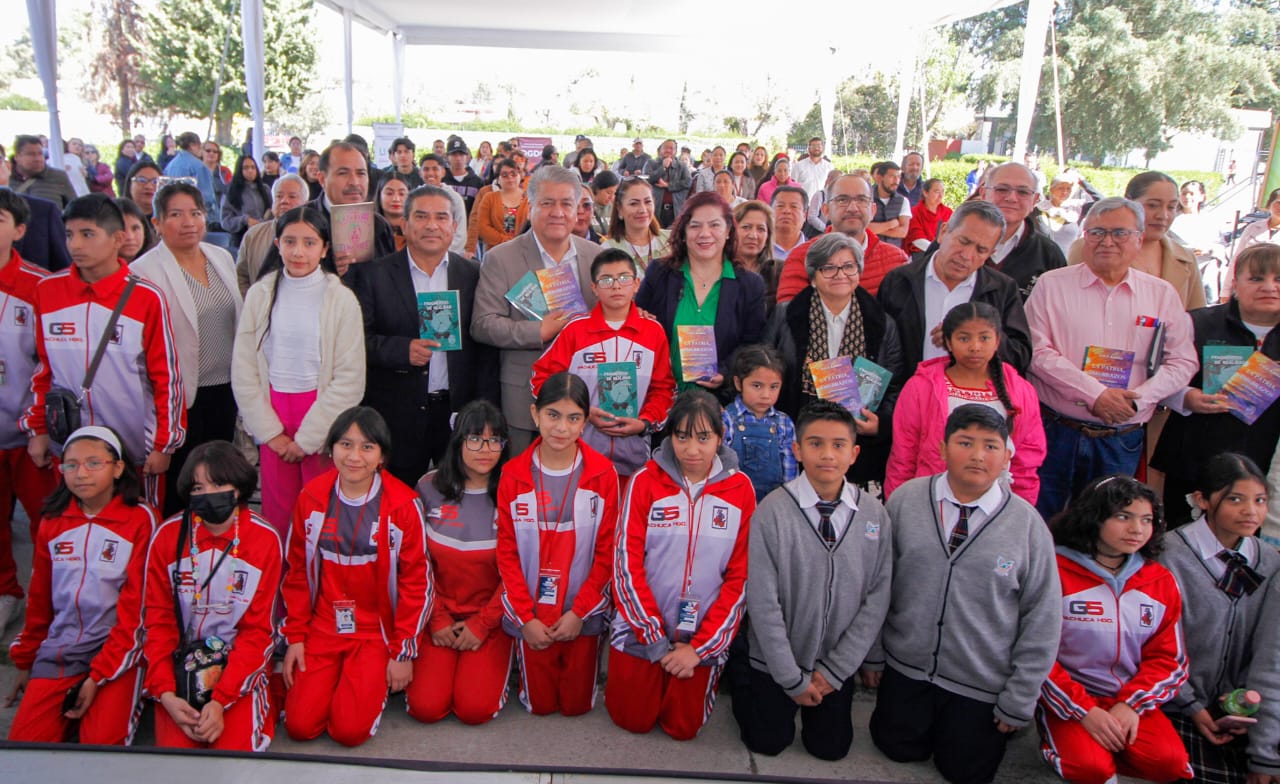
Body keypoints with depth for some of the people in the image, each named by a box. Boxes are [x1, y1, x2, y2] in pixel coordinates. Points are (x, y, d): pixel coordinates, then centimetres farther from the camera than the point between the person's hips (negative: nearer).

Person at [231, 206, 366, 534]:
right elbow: (243, 371, 3)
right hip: (272, 423, 2)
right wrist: (271, 431, -3)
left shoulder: (341, 300, -5)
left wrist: (306, 438, -9)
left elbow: (349, 380, -8)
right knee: (276, 519, 7)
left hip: (323, 425, -2)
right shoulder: (260, 294, 3)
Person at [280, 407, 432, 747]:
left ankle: (377, 680, 18)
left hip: (378, 629, -3)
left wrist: (403, 652, -6)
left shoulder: (403, 504, -14)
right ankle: (340, 677, 23)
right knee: (300, 726, -5)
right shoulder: (311, 498, -3)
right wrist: (294, 636, 5)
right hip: (321, 626, 3)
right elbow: (295, 572, 7)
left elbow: (417, 581, -7)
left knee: (349, 729, -12)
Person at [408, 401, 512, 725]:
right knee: (425, 707, -11)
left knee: (476, 708, -15)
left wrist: (481, 625, -8)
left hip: (491, 616, -1)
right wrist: (436, 620, -5)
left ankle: (497, 660, 15)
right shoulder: (429, 488, -2)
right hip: (438, 615, 2)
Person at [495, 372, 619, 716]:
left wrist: (579, 612, -11)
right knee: (540, 705, 11)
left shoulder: (603, 474, -11)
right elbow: (506, 552, -4)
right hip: (530, 613, 1)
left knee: (577, 704, 11)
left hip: (583, 612, 0)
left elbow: (606, 552, -6)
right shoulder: (513, 475, -9)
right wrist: (526, 617, -8)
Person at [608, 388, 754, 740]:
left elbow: (740, 576, -6)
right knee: (633, 720, 10)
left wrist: (699, 646, -9)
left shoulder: (740, 489, -7)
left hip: (703, 635, 1)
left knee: (683, 728, 11)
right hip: (641, 628, 0)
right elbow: (627, 564, -10)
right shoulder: (646, 481, -11)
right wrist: (656, 640, -11)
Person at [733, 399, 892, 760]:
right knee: (768, 743, 10)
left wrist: (834, 670, -8)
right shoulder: (772, 512, -20)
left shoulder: (875, 515, -10)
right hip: (776, 661, -2)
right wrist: (793, 678, -12)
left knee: (831, 748, 14)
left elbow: (877, 599, -6)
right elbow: (763, 602, -17)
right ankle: (742, 685, 36)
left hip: (836, 664, 3)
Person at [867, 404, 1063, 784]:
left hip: (981, 684, -1)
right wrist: (873, 653, 4)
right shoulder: (904, 501, -10)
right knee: (900, 749, 14)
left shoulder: (1028, 525, -12)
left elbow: (1043, 618, -6)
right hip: (906, 666, 1)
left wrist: (1019, 701, -3)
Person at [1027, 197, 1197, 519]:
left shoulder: (1162, 294, 8)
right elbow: (1037, 351, -9)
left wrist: (1137, 398, -11)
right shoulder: (1052, 285, 0)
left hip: (1122, 441, 3)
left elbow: (1183, 362, 7)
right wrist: (1095, 394, -16)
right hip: (1054, 431, -2)